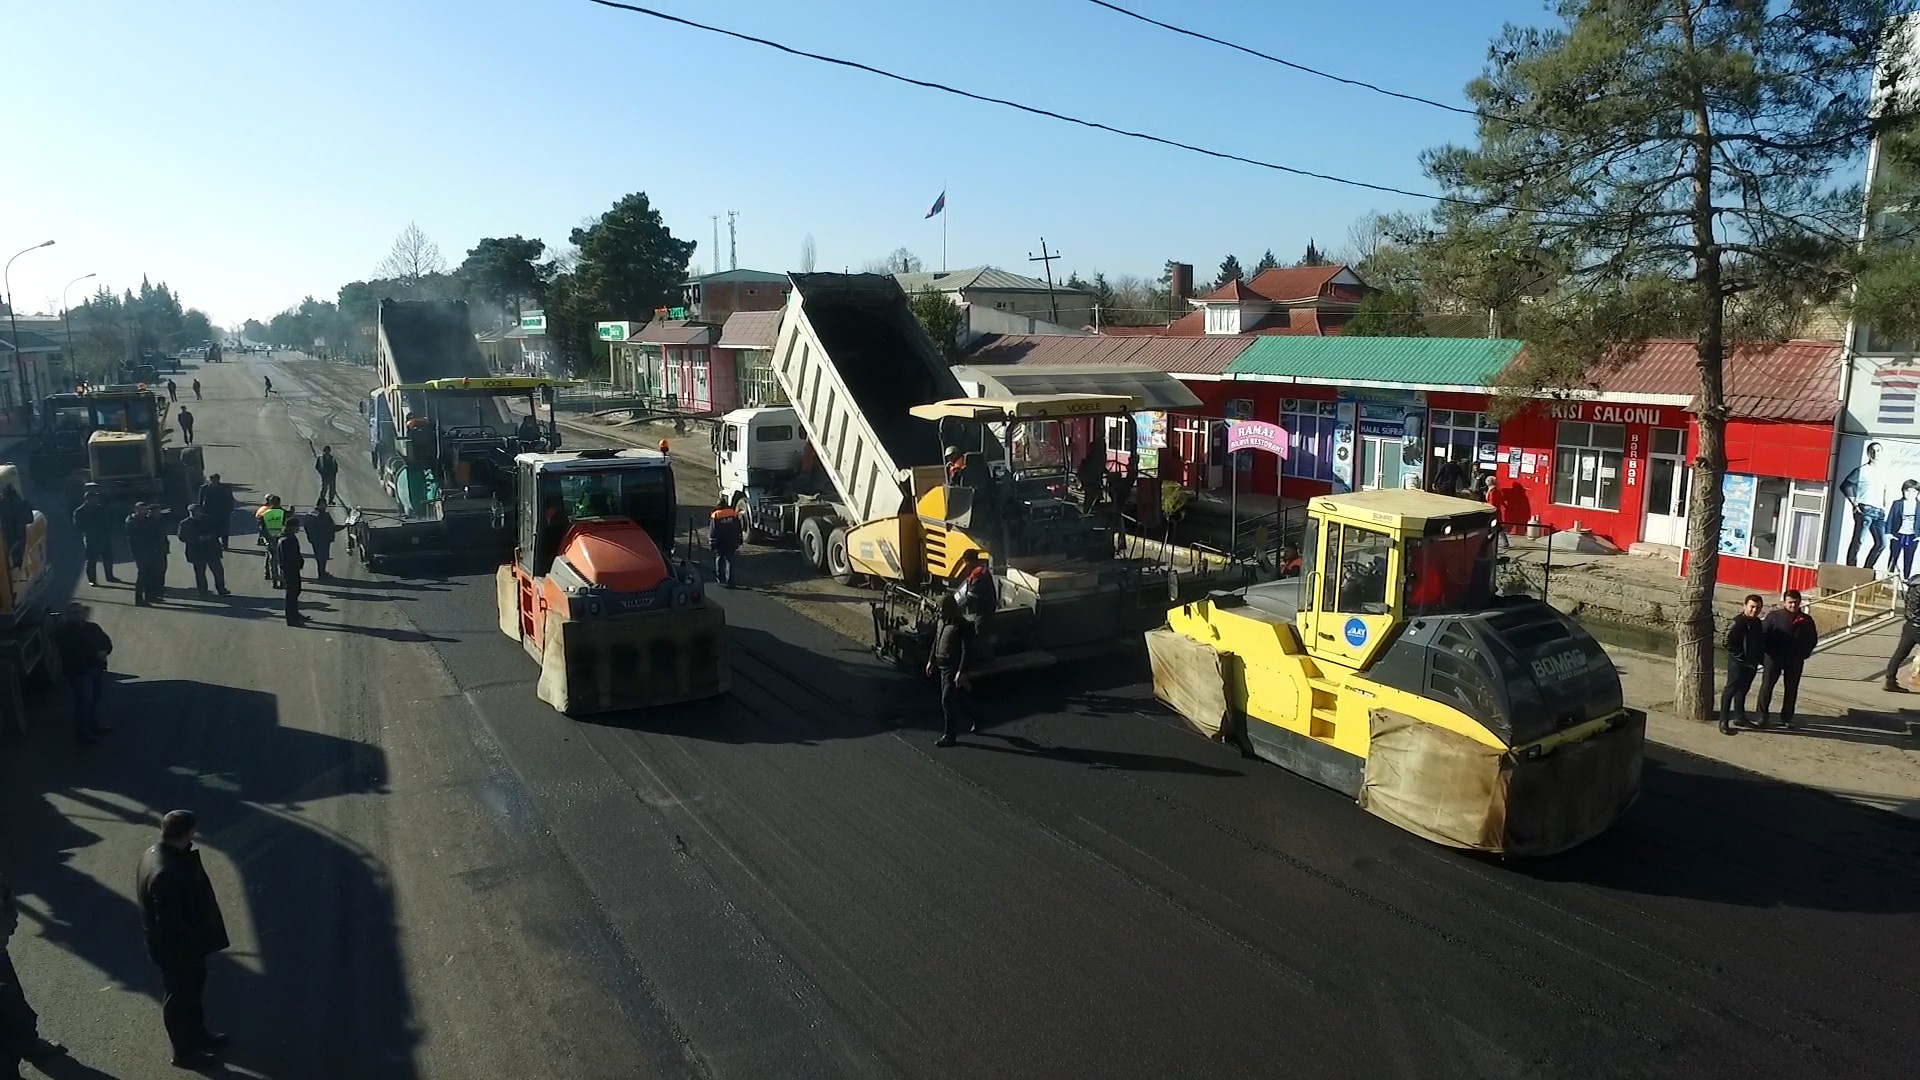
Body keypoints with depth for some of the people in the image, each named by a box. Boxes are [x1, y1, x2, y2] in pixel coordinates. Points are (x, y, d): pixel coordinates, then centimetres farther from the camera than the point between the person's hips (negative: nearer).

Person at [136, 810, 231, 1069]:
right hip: (176, 948, -9)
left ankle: (198, 1034, 47)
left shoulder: (155, 853, -6)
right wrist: (192, 947, -20)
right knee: (180, 997, 13)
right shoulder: (166, 873, -38)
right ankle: (184, 1051, 33)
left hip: (180, 943, 9)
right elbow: (171, 923, -30)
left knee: (192, 990, 27)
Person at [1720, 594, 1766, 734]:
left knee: (1743, 690, 18)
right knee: (1731, 690, -3)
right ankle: (1724, 721, 1)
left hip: (1751, 664, 8)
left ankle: (1739, 717, 30)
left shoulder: (1757, 622, 9)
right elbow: (1728, 644, -20)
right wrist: (1742, 658, -18)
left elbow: (1761, 642, 20)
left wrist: (1760, 657, 8)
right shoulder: (1737, 622, -17)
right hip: (1738, 663, -8)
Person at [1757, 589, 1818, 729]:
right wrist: (1767, 651, -8)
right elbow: (1763, 634, -3)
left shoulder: (1806, 620, 2)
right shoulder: (1774, 616, -6)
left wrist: (1803, 654, 3)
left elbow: (1812, 639, 11)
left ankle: (1787, 717, 23)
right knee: (1766, 686, -2)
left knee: (1792, 689, 11)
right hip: (1773, 658, -2)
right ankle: (1763, 716, 7)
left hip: (1795, 661, 3)